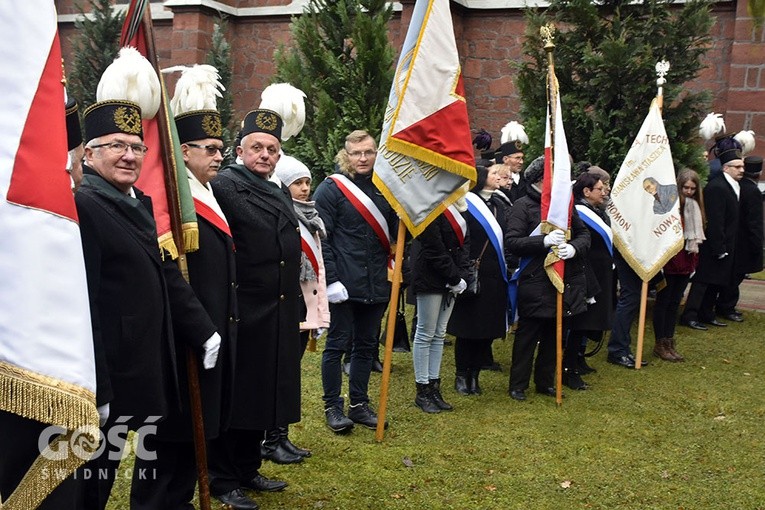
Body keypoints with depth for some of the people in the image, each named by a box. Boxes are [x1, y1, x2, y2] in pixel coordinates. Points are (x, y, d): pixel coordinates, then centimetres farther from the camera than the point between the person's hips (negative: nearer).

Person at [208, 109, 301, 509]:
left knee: (263, 393, 16)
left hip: (278, 320, 8)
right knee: (232, 396, 3)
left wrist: (293, 309, 21)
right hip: (241, 316, -8)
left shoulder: (279, 194, 15)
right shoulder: (224, 186, -11)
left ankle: (248, 469, 31)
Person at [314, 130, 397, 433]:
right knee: (337, 344, 4)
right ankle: (333, 407, 16)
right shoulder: (330, 189, -6)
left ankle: (359, 405, 25)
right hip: (344, 284, -5)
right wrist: (330, 280, -17)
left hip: (375, 284, 5)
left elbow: (393, 234, 17)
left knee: (366, 345, 13)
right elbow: (321, 239, -11)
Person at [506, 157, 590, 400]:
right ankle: (518, 385, 16)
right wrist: (545, 241, -25)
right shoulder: (523, 205, -6)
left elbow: (584, 234, 8)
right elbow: (513, 242, -14)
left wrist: (574, 248, -14)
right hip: (535, 282, -6)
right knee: (527, 334, 3)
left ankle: (545, 382, 28)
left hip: (567, 281, 6)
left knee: (554, 335, 15)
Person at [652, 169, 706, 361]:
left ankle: (669, 343, 21)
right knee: (663, 301, 3)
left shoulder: (694, 206, 10)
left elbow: (698, 232, 15)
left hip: (687, 259, 7)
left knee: (674, 302, 13)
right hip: (670, 257, -7)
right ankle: (660, 345, 12)